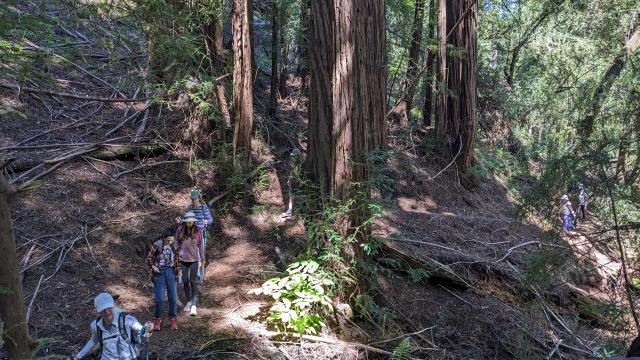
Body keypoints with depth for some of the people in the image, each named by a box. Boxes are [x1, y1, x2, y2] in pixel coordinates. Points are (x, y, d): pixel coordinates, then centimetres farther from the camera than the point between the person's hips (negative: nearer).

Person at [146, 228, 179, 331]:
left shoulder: (175, 245, -1)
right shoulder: (157, 245, -10)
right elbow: (149, 258, 1)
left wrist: (178, 267, 5)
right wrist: (153, 266, -13)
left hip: (171, 271, 3)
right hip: (159, 272, -2)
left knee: (173, 297, 4)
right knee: (159, 297, -2)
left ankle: (172, 319, 18)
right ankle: (157, 319, 16)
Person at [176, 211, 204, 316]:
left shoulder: (197, 231, -6)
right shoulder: (180, 231, -6)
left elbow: (201, 246, 2)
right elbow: (176, 244, 4)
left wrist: (201, 260, 6)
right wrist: (176, 257, 6)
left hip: (194, 260, -1)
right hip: (182, 260, 2)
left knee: (193, 282, -4)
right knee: (185, 281, 11)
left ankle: (194, 305, -2)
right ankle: (188, 302, 28)